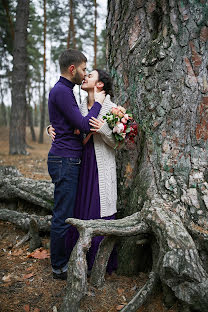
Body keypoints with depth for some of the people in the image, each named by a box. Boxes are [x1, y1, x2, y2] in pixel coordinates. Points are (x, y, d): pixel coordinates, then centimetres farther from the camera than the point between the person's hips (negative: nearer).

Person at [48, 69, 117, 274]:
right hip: (82, 166, 6)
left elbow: (117, 142, -7)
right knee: (80, 211, 11)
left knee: (100, 212, 0)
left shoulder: (110, 108, -6)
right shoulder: (80, 108, 10)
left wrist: (103, 129, -23)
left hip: (101, 169, -6)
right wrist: (52, 128, 2)